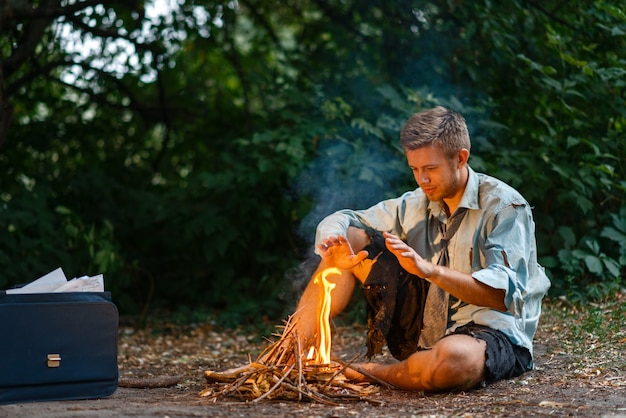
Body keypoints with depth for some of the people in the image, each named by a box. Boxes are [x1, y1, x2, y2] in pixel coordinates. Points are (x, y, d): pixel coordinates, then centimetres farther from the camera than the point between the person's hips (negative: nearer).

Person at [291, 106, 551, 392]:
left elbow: (504, 296, -24)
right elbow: (339, 221, 9)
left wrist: (428, 269, -35)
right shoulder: (417, 204, 6)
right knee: (351, 241, -1)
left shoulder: (504, 206, -12)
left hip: (493, 335, -6)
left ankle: (366, 374, -12)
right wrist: (334, 246, -16)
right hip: (424, 330, 6)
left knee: (453, 359, -44)